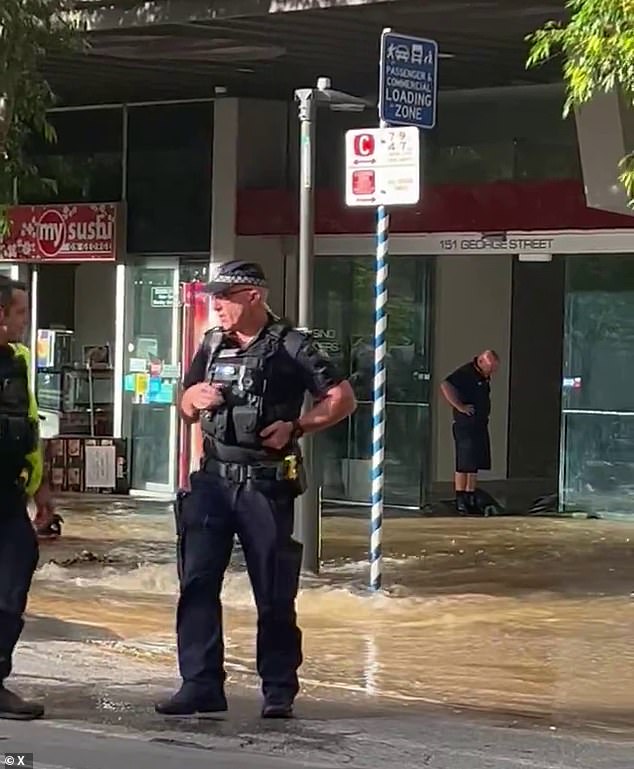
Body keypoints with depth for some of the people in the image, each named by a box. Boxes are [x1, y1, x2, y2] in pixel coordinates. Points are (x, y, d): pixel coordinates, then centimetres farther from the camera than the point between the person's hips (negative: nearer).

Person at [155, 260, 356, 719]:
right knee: (197, 583, -3)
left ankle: (279, 692, 10)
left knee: (275, 593, 2)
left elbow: (343, 399, -4)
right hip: (213, 479, 5)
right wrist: (195, 397, 0)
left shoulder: (290, 347, -3)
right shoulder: (213, 345, 13)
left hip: (266, 484, -5)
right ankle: (201, 686, 1)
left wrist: (295, 427, -15)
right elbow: (187, 410, 24)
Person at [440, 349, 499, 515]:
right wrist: (459, 406, -25)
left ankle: (470, 500, 16)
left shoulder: (484, 377, 14)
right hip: (465, 425, -9)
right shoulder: (465, 373, -13)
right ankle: (460, 500, -2)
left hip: (480, 426, 9)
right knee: (464, 465, -6)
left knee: (474, 465, 10)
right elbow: (445, 386, -26)